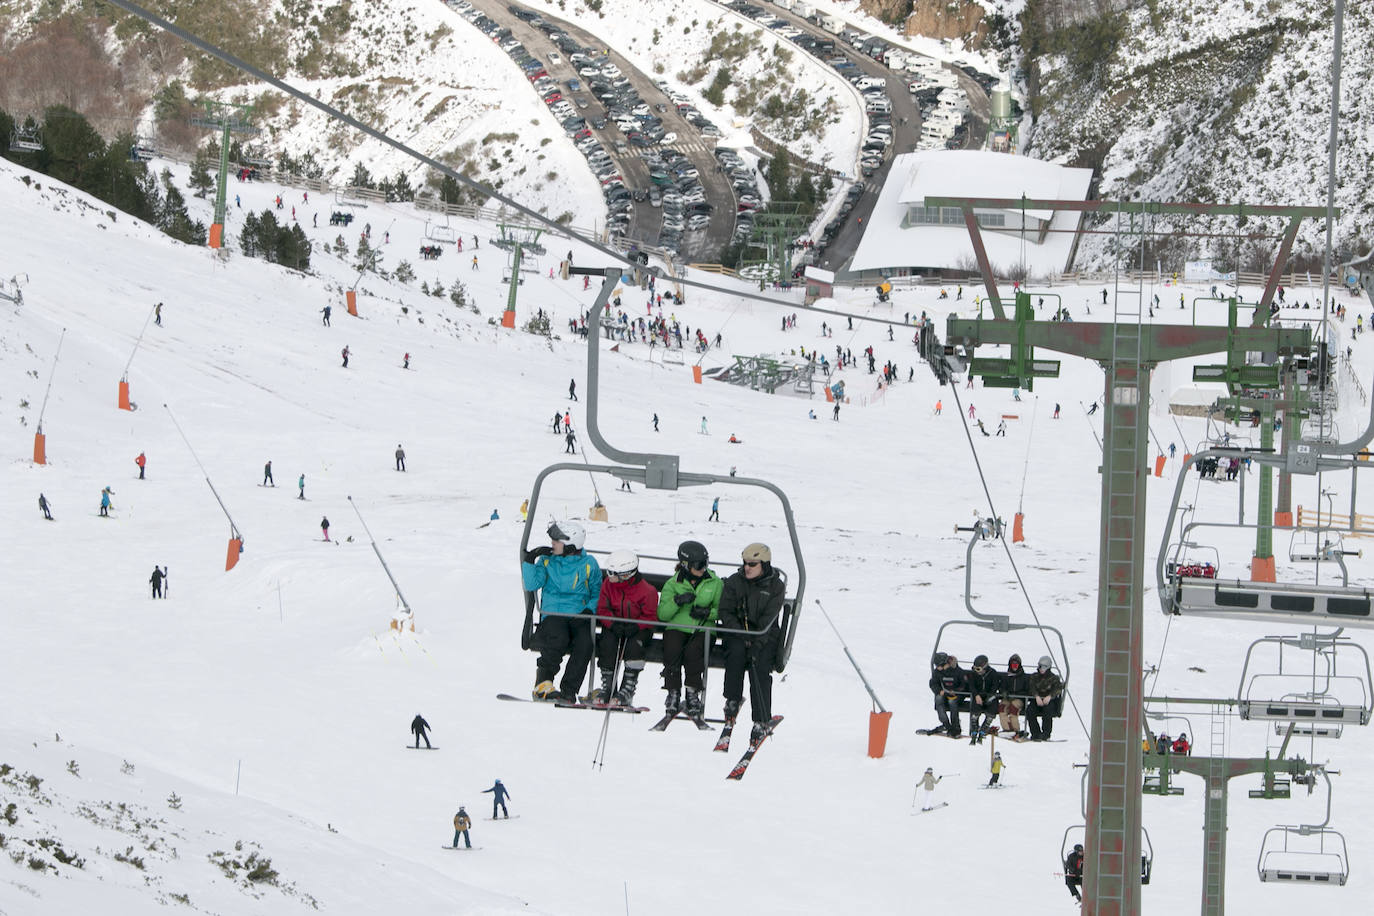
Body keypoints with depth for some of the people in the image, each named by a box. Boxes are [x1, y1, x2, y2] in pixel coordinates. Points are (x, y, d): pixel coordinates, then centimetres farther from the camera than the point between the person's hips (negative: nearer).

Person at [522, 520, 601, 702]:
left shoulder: (588, 564, 7)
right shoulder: (547, 561, 10)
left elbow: (597, 594, 12)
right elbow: (530, 585, 1)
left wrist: (589, 609, -7)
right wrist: (529, 560, -7)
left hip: (578, 617, 0)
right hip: (552, 616, 0)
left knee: (585, 642, -33)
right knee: (559, 639, -36)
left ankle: (568, 692, -26)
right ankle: (543, 685, -23)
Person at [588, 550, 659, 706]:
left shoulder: (647, 591, -14)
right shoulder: (608, 585, -2)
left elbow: (650, 617, -11)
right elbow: (603, 609, -1)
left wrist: (635, 627, -28)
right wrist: (613, 624, -20)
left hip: (638, 629, -3)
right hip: (614, 627, 3)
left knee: (634, 645, -33)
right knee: (607, 643, -29)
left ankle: (628, 690, -25)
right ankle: (607, 686, -19)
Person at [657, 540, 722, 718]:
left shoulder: (715, 583, 8)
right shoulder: (673, 584, 6)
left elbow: (722, 610, 9)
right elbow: (662, 614, -1)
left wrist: (708, 612, -12)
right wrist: (677, 601, -19)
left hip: (703, 629, 0)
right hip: (676, 628, 0)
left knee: (693, 650, -32)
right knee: (672, 650, -32)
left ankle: (693, 693, -19)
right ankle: (673, 693, -20)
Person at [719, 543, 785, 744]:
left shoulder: (775, 586, 1)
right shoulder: (734, 582, 5)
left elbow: (769, 618, -9)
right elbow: (726, 612, 1)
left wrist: (757, 642, -23)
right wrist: (741, 635, -15)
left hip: (766, 636, -1)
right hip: (737, 632, 1)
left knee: (760, 662, -28)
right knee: (737, 651, -34)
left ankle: (762, 722, -30)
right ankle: (733, 700, -20)